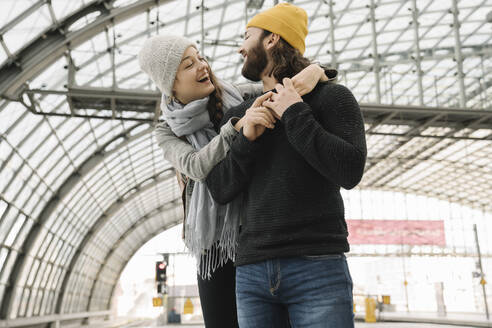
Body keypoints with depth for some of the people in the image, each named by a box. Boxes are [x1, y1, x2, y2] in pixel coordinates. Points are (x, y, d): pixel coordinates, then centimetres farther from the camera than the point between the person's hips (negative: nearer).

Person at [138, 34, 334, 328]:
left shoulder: (238, 97, 2)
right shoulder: (168, 132, 3)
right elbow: (197, 167, -17)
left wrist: (316, 70, -20)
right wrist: (238, 125, -30)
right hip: (216, 248, 1)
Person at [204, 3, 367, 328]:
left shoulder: (332, 96, 4)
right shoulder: (237, 116, 16)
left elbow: (350, 172, -10)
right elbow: (220, 191, 9)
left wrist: (295, 115, -9)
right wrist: (247, 138, -5)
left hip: (318, 268, -4)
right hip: (251, 272, 4)